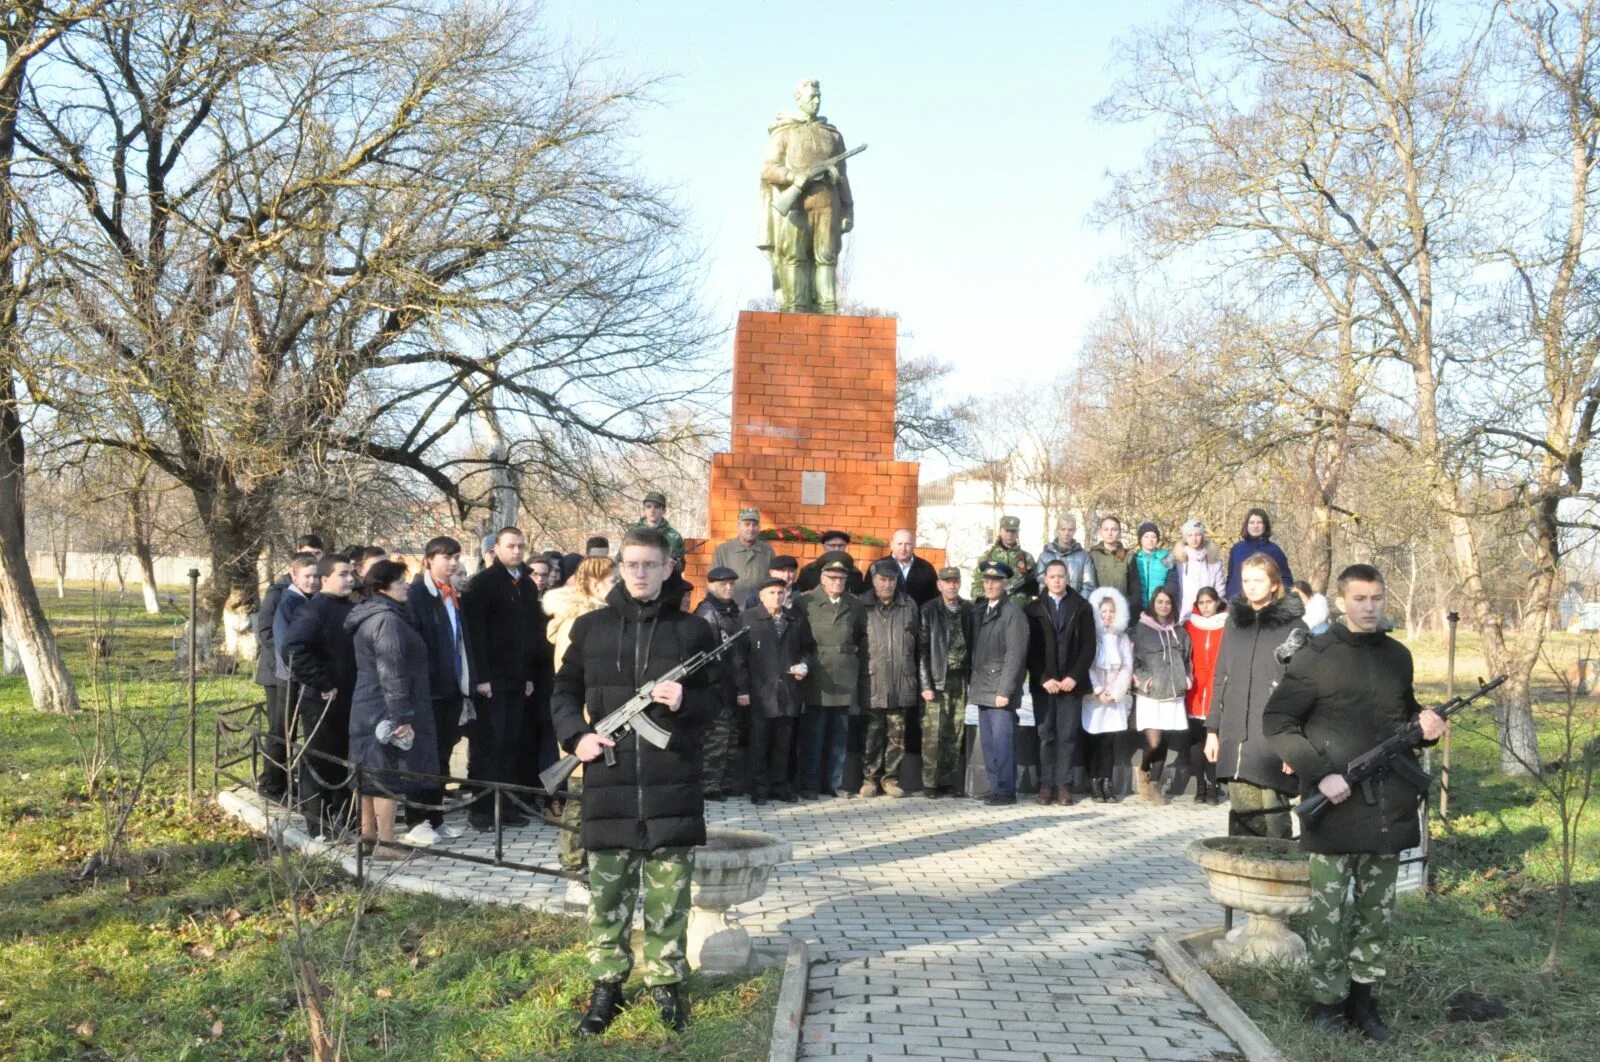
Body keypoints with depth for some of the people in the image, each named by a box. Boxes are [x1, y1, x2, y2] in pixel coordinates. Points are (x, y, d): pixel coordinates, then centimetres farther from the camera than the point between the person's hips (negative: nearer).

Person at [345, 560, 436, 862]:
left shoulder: (368, 616, 14)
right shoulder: (387, 619, -19)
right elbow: (392, 672, -23)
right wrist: (402, 717, -22)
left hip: (367, 709, 10)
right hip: (385, 711, -10)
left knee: (372, 773, 16)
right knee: (390, 773, -6)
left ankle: (368, 833, 24)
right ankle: (385, 843, -2)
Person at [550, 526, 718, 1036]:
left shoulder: (693, 630, 4)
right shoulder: (590, 627, 7)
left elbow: (720, 701, 7)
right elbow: (565, 692, 14)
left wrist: (686, 702, -14)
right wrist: (576, 736, -3)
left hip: (673, 783, -1)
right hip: (609, 781, 1)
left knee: (669, 894, 6)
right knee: (607, 892, 8)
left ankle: (667, 983, 21)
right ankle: (606, 984, 22)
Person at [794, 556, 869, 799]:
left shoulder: (856, 606, 9)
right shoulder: (805, 602, -1)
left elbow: (863, 642, 14)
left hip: (845, 681, 3)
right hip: (816, 680, -3)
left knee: (839, 736, 9)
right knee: (813, 735, 1)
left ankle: (834, 783, 18)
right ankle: (809, 785, 10)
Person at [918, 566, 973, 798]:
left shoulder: (968, 610, 8)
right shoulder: (929, 611, -1)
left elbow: (972, 645, 9)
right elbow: (922, 649, -4)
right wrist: (926, 684, -8)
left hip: (960, 678, 3)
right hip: (938, 679, -3)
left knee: (956, 733, 5)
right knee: (933, 733, -5)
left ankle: (949, 780, 14)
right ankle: (930, 783, 2)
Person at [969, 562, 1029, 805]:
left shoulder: (1013, 612, -9)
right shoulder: (978, 610, 13)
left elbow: (1015, 655, -13)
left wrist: (1005, 691, -16)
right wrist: (972, 682, 10)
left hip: (1001, 689, -7)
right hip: (982, 688, 7)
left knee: (1002, 741, -6)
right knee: (988, 742, 10)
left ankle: (1006, 791, 0)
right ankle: (995, 787, 17)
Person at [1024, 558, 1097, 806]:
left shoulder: (1082, 608, 6)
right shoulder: (1033, 609, 6)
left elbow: (1088, 646, 2)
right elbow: (1030, 648, 2)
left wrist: (1074, 677, -7)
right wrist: (1043, 678, -7)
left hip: (1071, 682, 0)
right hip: (1042, 683, 0)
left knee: (1067, 736, -1)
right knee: (1045, 736, 1)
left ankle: (1064, 786, 2)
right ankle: (1046, 785, 3)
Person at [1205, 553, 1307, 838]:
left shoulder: (1292, 626, -1)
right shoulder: (1235, 621, 15)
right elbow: (1220, 679, 18)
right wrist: (1212, 729, 14)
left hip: (1273, 738, -4)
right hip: (1235, 737, 5)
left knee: (1274, 815, -6)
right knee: (1242, 813, 6)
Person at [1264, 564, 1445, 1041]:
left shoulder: (1398, 656, 10)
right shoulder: (1316, 656, -6)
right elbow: (1276, 722, -8)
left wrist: (1424, 725, 0)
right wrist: (1320, 773, -16)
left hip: (1388, 805, 5)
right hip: (1336, 804, -5)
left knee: (1378, 909, 11)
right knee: (1330, 909, 2)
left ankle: (1362, 996, 23)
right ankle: (1327, 999, 16)